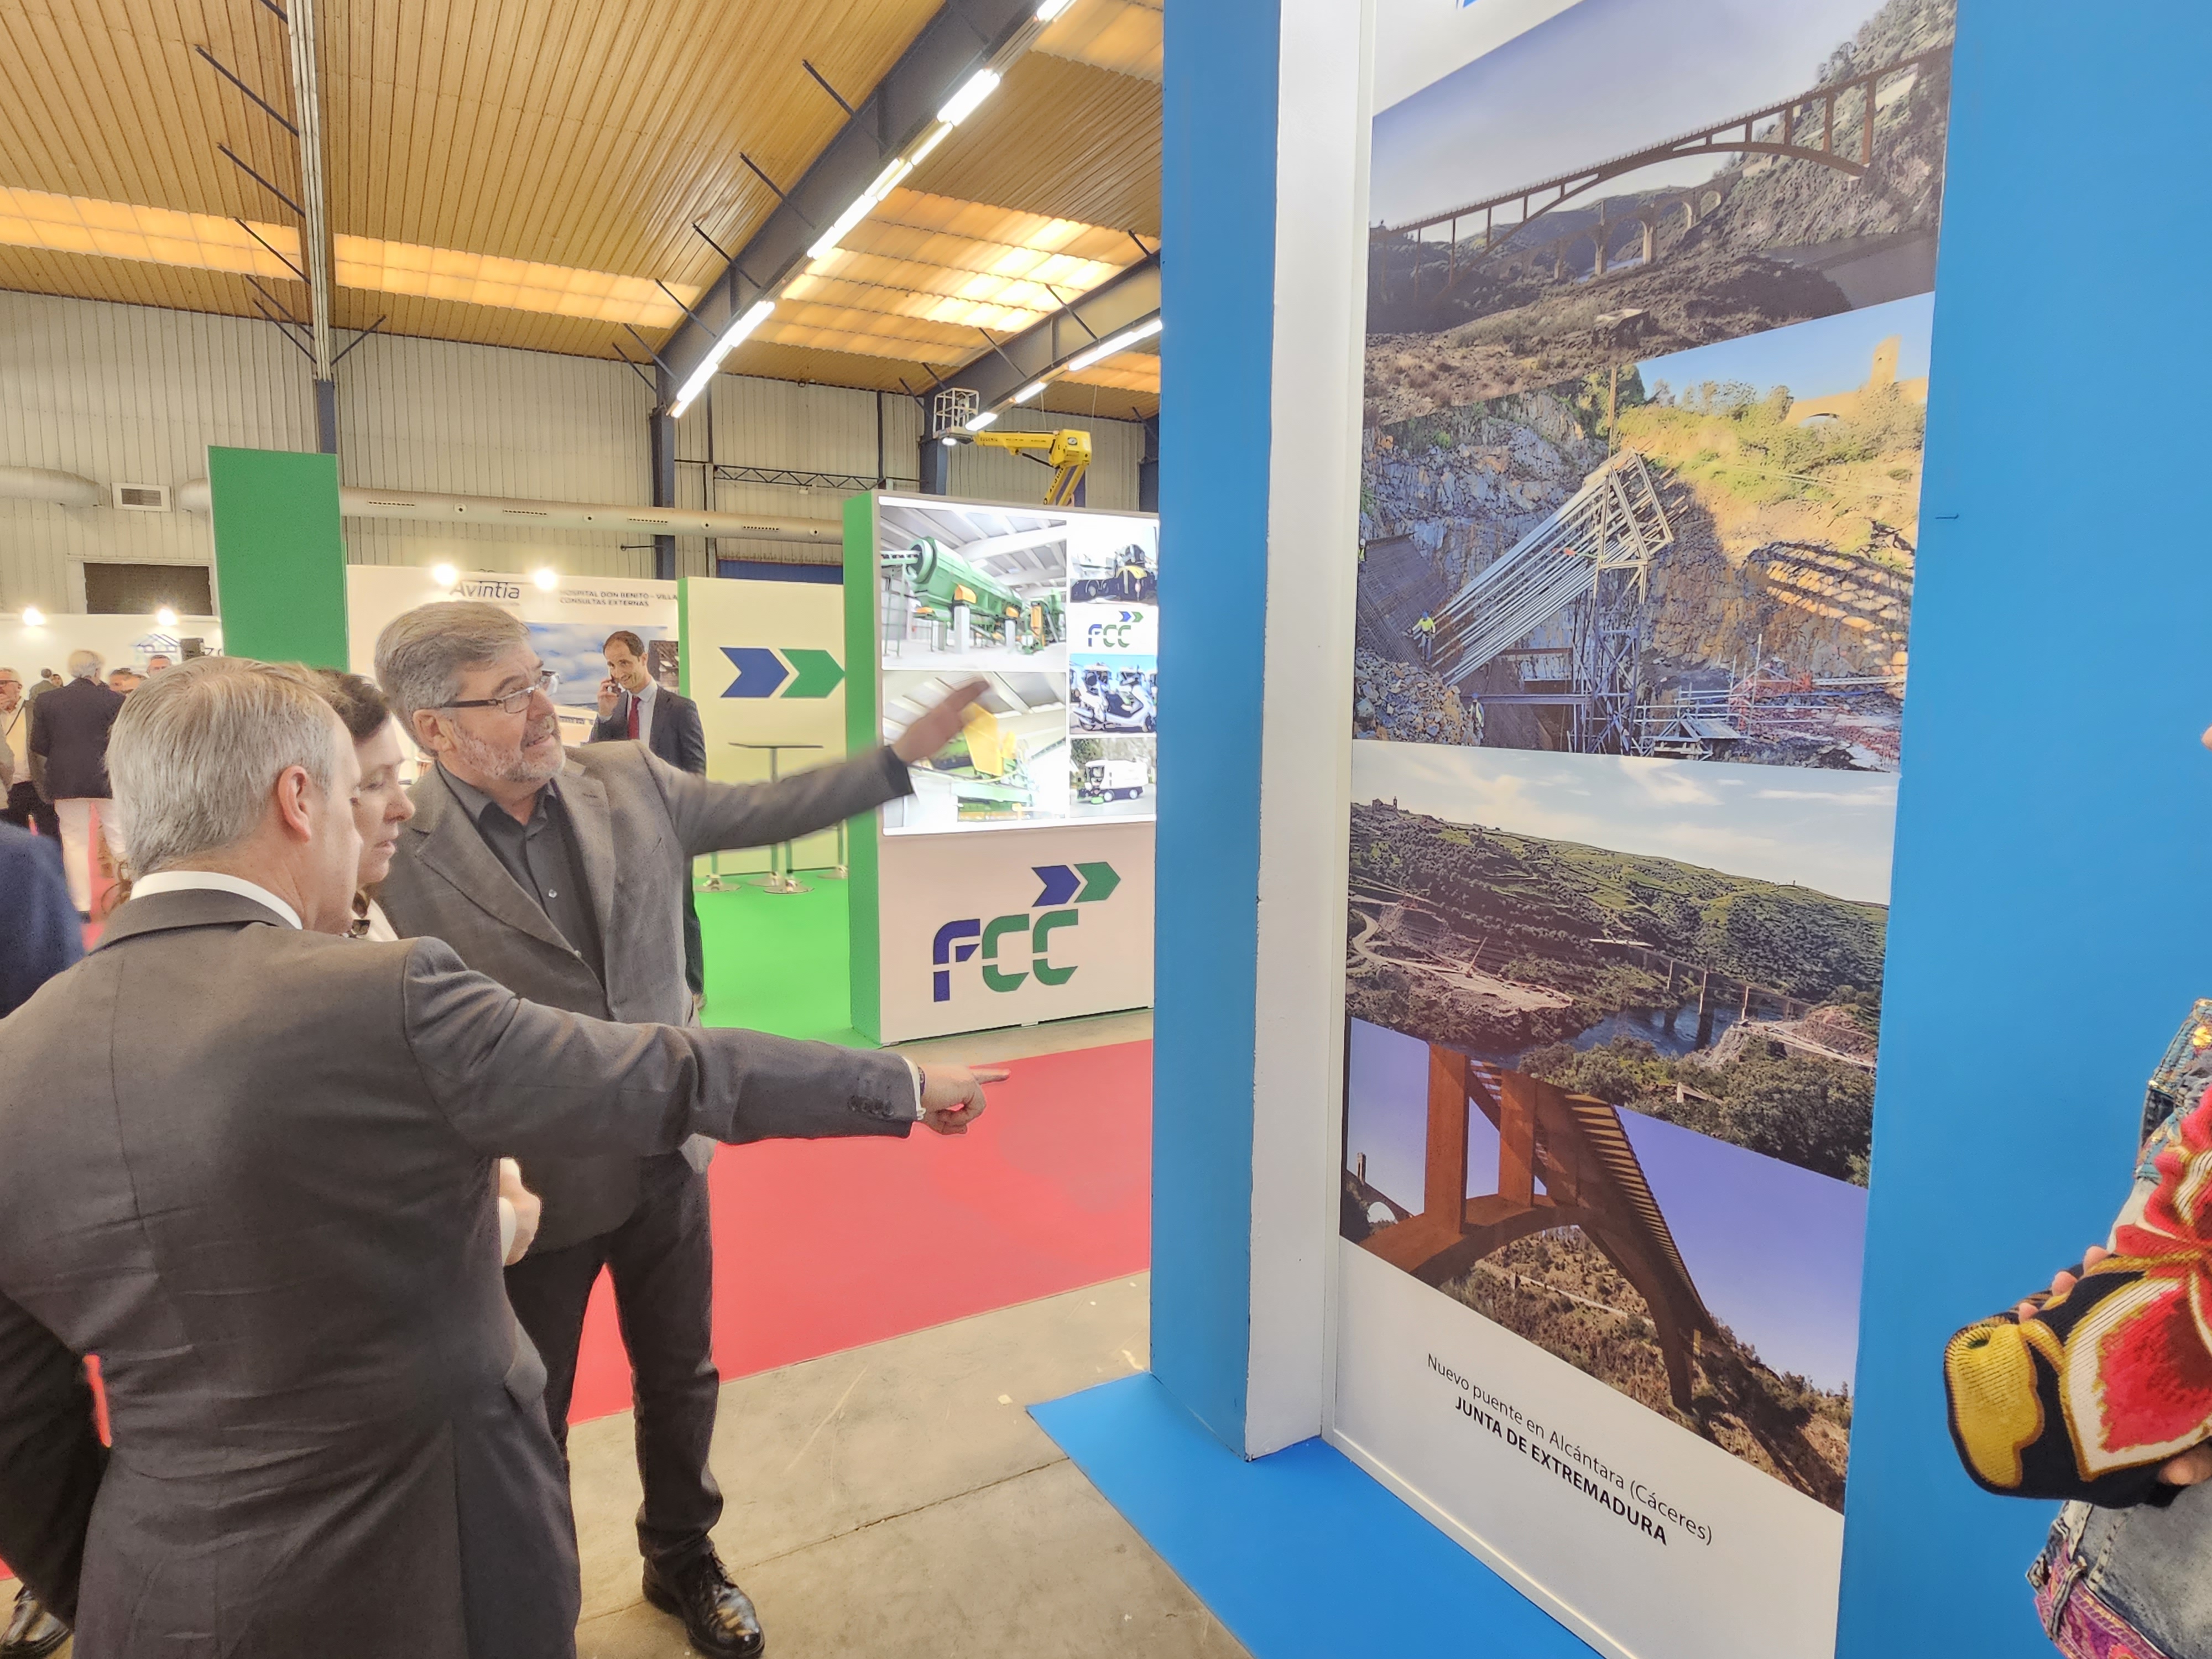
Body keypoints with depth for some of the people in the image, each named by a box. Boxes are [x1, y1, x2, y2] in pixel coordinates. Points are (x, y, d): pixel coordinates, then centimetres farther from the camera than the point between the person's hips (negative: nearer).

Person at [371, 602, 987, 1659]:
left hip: (666, 1162, 4)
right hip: (528, 1191, -4)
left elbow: (767, 812, 5)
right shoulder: (391, 847, -19)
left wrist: (907, 754, 4)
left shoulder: (628, 781, -5)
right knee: (527, 1424, 19)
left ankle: (682, 1560, 50)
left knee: (680, 1383, 23)